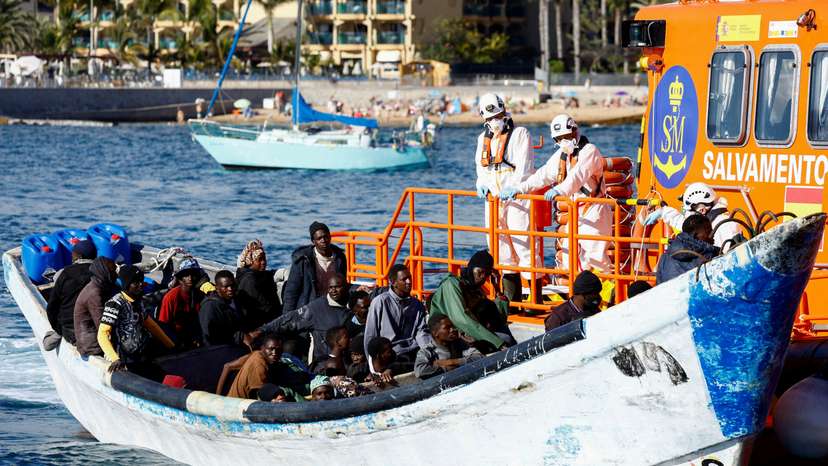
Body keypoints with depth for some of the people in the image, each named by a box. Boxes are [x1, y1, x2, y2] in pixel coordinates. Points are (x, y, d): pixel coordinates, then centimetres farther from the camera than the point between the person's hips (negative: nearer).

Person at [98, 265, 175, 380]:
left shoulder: (137, 302, 15)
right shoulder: (115, 304, -11)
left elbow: (151, 326, 28)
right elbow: (102, 335, -18)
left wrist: (172, 347, 30)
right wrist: (115, 360, -31)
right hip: (124, 365, -9)